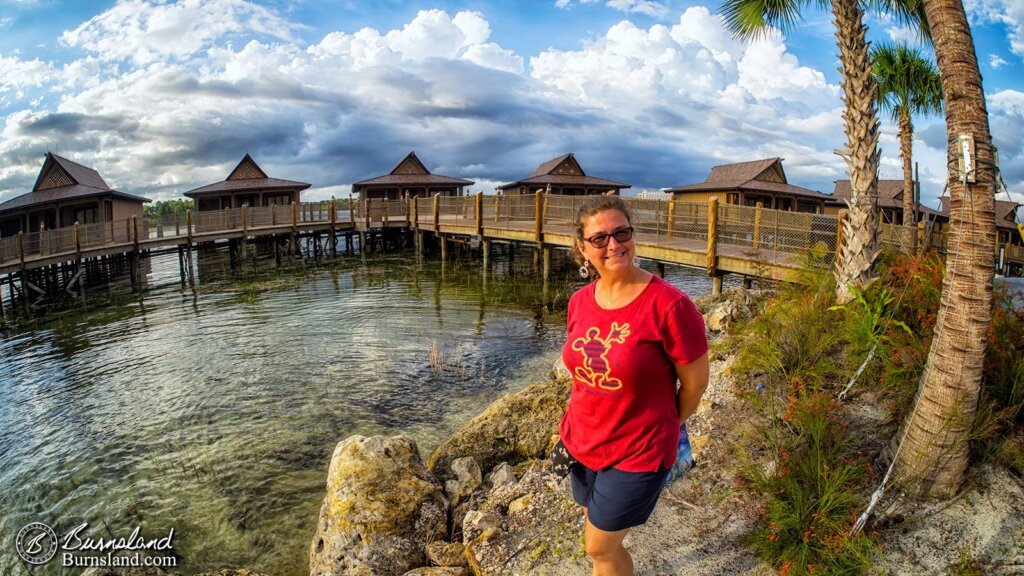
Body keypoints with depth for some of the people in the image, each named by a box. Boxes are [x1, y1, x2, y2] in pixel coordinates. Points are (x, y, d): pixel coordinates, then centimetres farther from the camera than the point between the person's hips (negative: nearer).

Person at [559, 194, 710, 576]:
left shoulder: (668, 304, -23)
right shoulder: (579, 301, -5)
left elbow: (695, 383, -11)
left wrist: (663, 427, 3)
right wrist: (579, 424, 9)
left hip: (637, 453, -5)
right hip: (582, 444, 6)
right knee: (602, 539, 24)